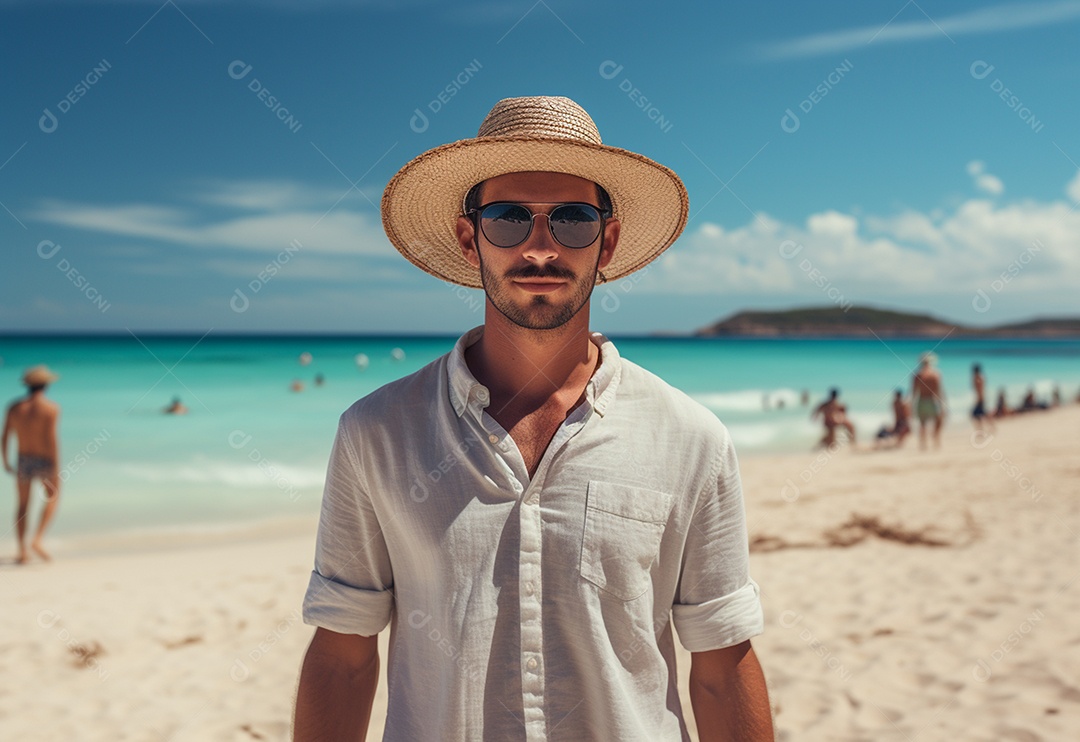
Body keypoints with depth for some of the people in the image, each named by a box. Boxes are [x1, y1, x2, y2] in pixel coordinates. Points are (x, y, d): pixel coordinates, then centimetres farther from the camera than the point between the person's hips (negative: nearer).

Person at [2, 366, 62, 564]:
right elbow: (51, 439, -19)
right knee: (52, 497, 18)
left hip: (23, 461, 3)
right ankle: (37, 539, 2)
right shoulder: (51, 408, -14)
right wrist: (56, 469, -16)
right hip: (46, 461, -3)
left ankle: (22, 551, 10)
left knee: (23, 505, 15)